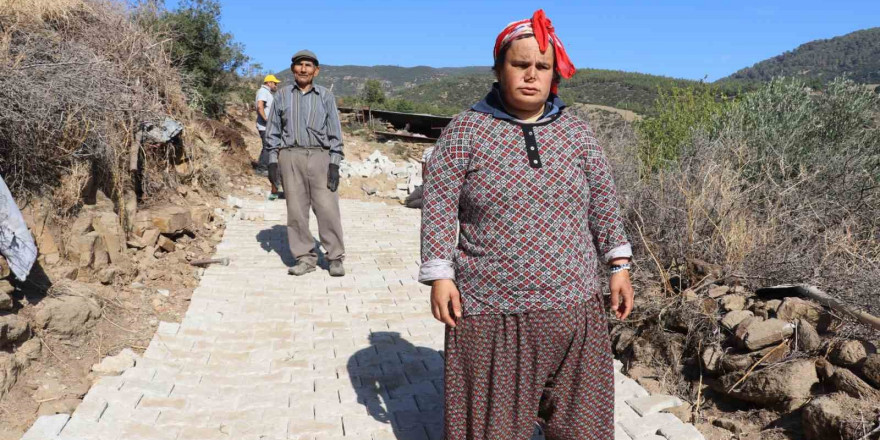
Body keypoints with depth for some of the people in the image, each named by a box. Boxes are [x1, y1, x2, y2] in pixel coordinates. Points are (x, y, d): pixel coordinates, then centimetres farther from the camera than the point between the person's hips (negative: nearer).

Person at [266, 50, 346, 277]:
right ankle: (305, 258, 10)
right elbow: (273, 131, 13)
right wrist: (275, 162, 4)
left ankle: (335, 258, 3)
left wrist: (334, 164, -3)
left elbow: (335, 133, 5)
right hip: (290, 157, 2)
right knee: (296, 210, 1)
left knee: (327, 209, -6)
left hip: (319, 156, -1)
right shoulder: (282, 95, 12)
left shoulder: (325, 96, 8)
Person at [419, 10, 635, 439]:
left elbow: (602, 201, 10)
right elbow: (439, 203, -6)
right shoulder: (465, 130, -5)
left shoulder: (576, 132, 4)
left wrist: (618, 265, 6)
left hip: (570, 305, 3)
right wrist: (439, 275, -12)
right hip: (490, 308, -2)